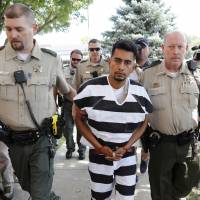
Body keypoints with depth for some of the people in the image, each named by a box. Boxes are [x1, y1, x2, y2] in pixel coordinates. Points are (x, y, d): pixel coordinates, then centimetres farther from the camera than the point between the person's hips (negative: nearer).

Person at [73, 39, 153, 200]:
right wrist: (99, 147, -13)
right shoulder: (90, 88, -16)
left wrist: (126, 147, -9)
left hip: (128, 157, 2)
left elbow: (143, 122, 5)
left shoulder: (140, 92, -8)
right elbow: (79, 119, -5)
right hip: (99, 156, -1)